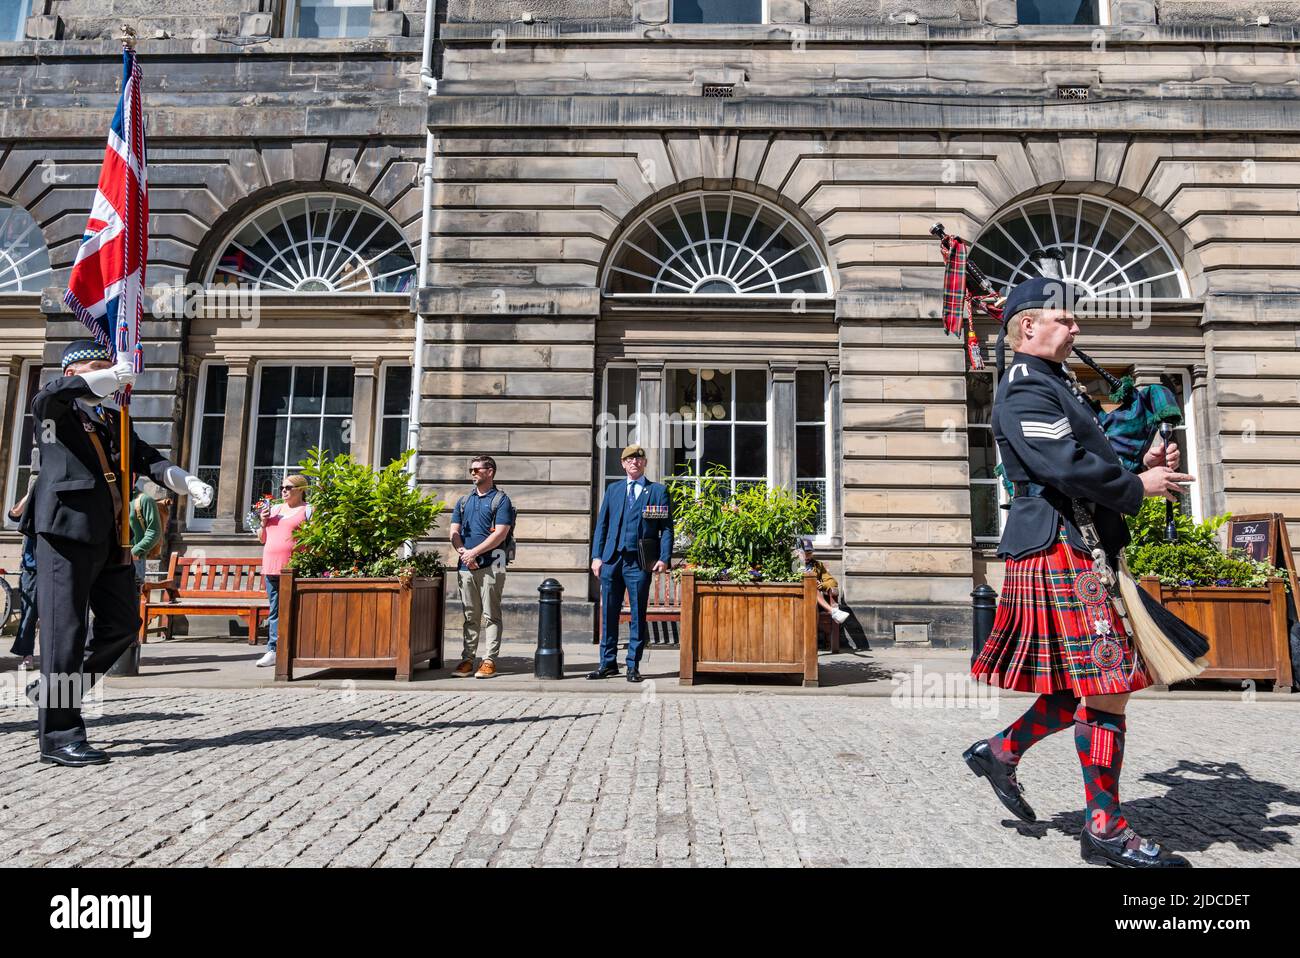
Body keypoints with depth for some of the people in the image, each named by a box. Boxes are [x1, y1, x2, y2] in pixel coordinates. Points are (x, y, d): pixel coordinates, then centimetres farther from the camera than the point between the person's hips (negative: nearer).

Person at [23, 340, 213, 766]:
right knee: (65, 629, -5)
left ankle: (54, 693, 29)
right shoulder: (56, 411, 7)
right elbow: (53, 393, -19)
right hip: (67, 528, -7)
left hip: (111, 538, 7)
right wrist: (113, 376, -13)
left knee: (122, 624, 10)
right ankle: (59, 735, 2)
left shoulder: (113, 421, 24)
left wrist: (189, 482, -7)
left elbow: (147, 458, 10)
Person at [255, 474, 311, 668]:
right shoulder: (274, 509, 20)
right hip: (271, 567, 6)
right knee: (274, 610, 5)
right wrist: (263, 523, 6)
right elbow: (262, 539, 24)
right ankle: (273, 650, 6)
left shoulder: (308, 511, 3)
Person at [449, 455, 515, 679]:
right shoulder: (464, 501, 19)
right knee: (470, 615, 9)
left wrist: (474, 552, -13)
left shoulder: (501, 500, 2)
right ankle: (467, 659, 13)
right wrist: (463, 552, -7)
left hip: (491, 564, -5)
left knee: (491, 615, -2)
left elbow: (500, 534, -9)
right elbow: (454, 532, 12)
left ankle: (490, 661, 0)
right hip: (466, 566, 5)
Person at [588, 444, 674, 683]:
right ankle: (608, 663, 16)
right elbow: (601, 524, 14)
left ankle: (633, 666, 12)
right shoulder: (612, 489, 15)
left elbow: (666, 527, 2)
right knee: (609, 614, 6)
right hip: (611, 559, 3)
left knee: (638, 616, 3)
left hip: (639, 562, -3)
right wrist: (596, 556, 5)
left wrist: (664, 558, -9)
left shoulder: (659, 491, 7)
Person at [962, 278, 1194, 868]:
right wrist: (1138, 486, -7)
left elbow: (1091, 457, 25)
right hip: (1058, 547, -10)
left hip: (1086, 547, 10)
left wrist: (1141, 463, 8)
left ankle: (1000, 752, 26)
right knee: (1103, 687, -6)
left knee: (1093, 683, 13)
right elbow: (1068, 467, -21)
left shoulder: (1059, 384, 22)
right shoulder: (1025, 390, -10)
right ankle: (1104, 829, 7)